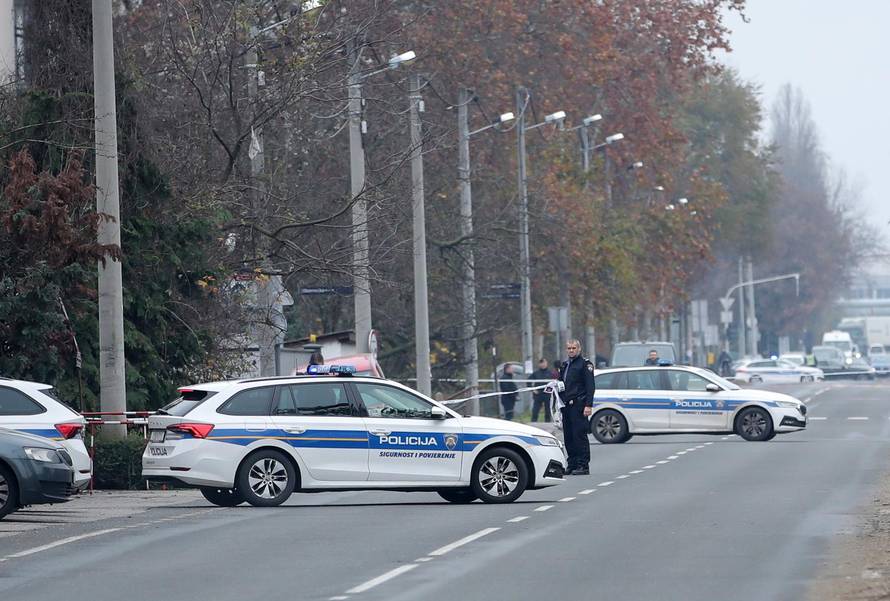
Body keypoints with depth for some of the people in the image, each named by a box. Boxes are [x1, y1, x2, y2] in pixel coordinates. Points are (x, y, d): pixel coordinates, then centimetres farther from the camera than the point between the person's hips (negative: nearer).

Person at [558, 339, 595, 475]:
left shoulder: (585, 364, -3)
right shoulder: (564, 365, 19)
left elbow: (590, 386, -10)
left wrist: (588, 405, -17)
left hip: (578, 404, -7)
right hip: (566, 405, 7)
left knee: (579, 435, -8)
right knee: (568, 436, 8)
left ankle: (583, 465, -6)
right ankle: (572, 464, 14)